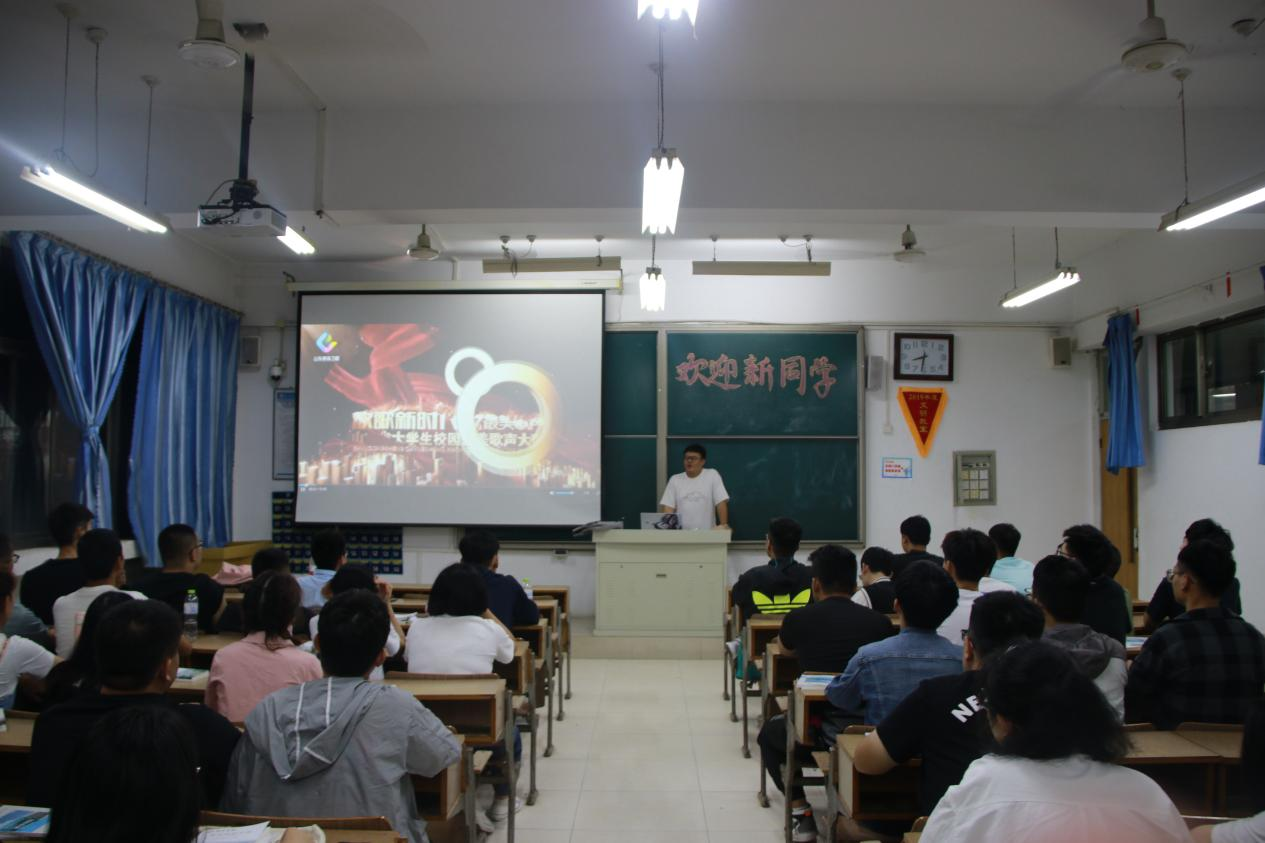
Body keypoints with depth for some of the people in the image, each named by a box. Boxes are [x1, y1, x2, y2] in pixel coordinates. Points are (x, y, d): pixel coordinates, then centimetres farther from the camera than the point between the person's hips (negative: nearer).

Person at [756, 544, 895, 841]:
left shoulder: (799, 619, -3)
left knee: (769, 732, 29)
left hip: (821, 734, -3)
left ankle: (802, 813, 17)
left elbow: (785, 648, 21)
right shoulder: (879, 622, 0)